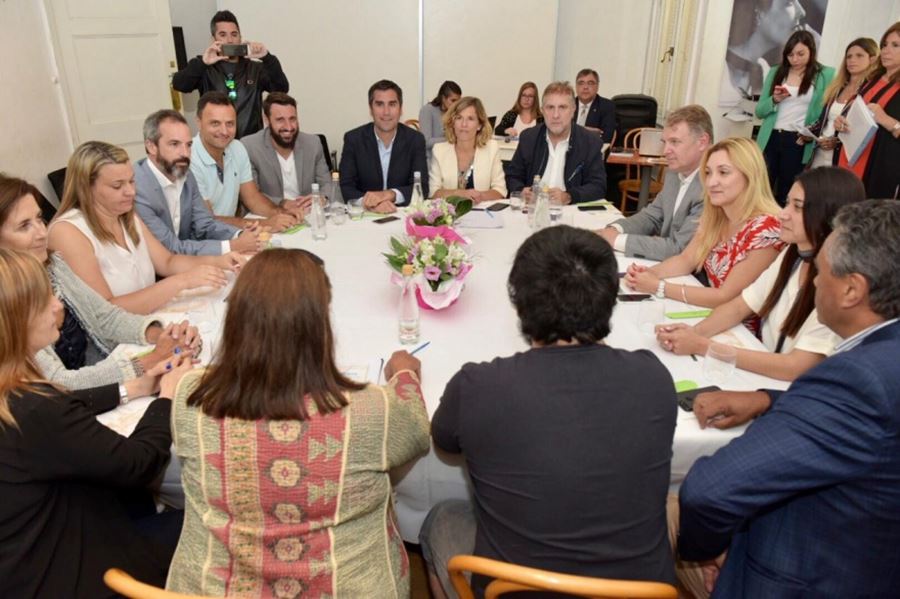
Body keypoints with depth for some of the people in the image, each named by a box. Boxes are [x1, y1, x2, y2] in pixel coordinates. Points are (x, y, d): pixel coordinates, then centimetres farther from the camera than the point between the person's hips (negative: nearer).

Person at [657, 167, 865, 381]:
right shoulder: (791, 256, 1)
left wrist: (703, 346, -25)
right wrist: (693, 332, -16)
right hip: (767, 377, 6)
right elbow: (738, 307, 4)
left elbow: (794, 368, -25)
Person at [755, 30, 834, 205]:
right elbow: (759, 111, 9)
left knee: (785, 194, 6)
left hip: (798, 142, -2)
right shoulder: (776, 73, 10)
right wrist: (774, 100, -9)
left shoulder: (825, 75, 2)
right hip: (770, 139, 2)